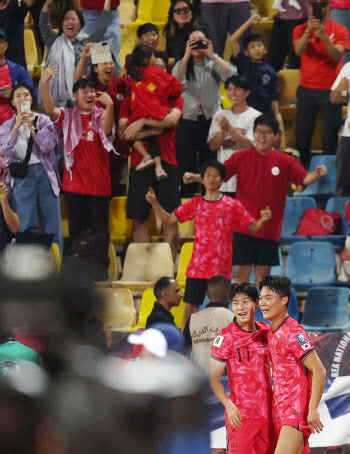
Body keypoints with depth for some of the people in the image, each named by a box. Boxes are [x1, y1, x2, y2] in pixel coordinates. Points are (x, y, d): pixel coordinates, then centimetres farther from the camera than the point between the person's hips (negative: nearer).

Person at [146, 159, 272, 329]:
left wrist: (263, 220, -17)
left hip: (221, 269, -2)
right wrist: (154, 203, -1)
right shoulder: (195, 204, 8)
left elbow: (253, 228, 4)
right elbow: (168, 219, 12)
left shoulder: (232, 205, 2)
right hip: (197, 268, 2)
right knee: (190, 307, 0)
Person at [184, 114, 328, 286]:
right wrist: (194, 177, -13)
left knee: (263, 272, 6)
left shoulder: (285, 161, 1)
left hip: (269, 227, 0)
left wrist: (316, 174, -29)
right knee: (241, 272, -2)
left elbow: (304, 178, -7)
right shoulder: (240, 157, 2)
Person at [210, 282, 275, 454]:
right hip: (240, 414, -5)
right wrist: (229, 406, -18)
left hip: (267, 412, 5)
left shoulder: (266, 331, 8)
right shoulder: (226, 337, -6)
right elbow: (213, 378, -5)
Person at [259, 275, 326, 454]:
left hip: (296, 412, -9)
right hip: (280, 412, 9)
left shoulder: (293, 332, -13)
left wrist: (313, 410, -21)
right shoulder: (272, 333, 14)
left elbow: (319, 371, -17)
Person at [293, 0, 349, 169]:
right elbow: (298, 51, -13)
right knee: (302, 135, 3)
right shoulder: (301, 30, 6)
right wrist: (309, 30, -26)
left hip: (330, 90, -2)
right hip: (307, 89, 2)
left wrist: (324, 37, -28)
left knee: (330, 137, -3)